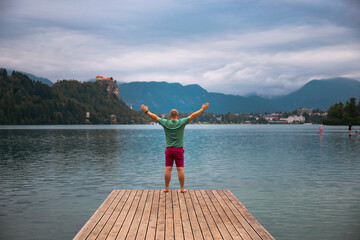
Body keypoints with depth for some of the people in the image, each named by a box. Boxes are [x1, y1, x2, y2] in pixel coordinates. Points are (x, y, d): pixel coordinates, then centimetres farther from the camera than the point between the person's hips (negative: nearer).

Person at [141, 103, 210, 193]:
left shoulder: (166, 123, -1)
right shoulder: (181, 122, -6)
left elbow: (155, 117, 7)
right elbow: (193, 116, -4)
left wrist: (146, 111, 19)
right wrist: (203, 109, 2)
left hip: (169, 149, 1)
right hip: (179, 149, -1)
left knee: (168, 169, 3)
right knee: (180, 169, 0)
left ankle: (166, 188, 7)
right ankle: (182, 188, 3)